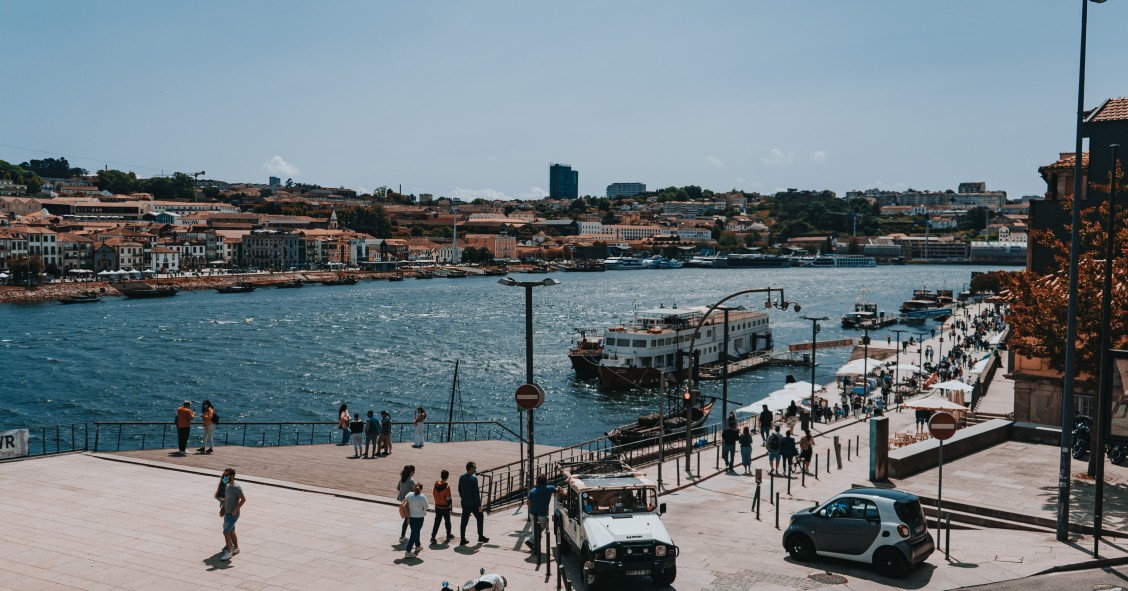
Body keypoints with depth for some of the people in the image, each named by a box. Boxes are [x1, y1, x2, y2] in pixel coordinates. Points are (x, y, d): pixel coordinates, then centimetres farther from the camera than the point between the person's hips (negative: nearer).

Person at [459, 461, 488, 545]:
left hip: (464, 503, 6)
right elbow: (476, 493, -19)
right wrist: (479, 505, -15)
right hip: (473, 504, -6)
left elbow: (460, 490, 11)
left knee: (464, 521, 9)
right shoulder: (473, 479, -20)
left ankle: (462, 540, 10)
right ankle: (481, 537, 22)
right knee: (480, 519, 13)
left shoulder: (461, 478, 2)